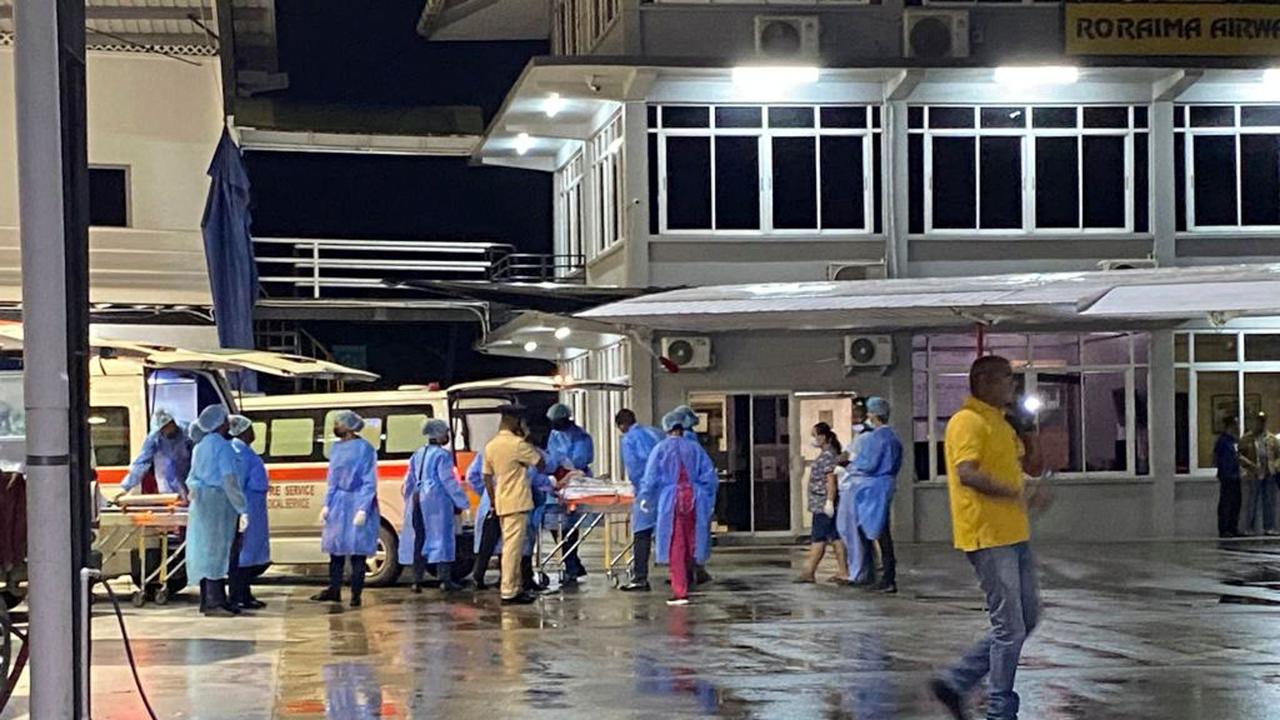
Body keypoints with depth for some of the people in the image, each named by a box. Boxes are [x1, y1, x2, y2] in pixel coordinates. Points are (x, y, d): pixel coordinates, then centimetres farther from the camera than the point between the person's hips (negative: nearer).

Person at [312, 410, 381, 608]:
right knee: (336, 547, 8)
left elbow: (369, 482, -10)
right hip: (338, 503, 7)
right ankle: (334, 590, 16)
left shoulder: (364, 449, -10)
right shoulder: (336, 447, 10)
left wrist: (363, 510, -16)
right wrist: (326, 505, 10)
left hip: (358, 503, -7)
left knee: (357, 550, -2)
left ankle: (356, 595, 4)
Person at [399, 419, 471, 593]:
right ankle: (445, 580, -6)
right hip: (437, 500, -7)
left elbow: (409, 481, 18)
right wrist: (462, 502, -6)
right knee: (441, 537, -3)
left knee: (418, 539, 9)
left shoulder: (418, 454, 14)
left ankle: (417, 581, 8)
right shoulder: (442, 455, -8)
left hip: (417, 499, 7)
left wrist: (410, 500, 27)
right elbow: (448, 480, -12)